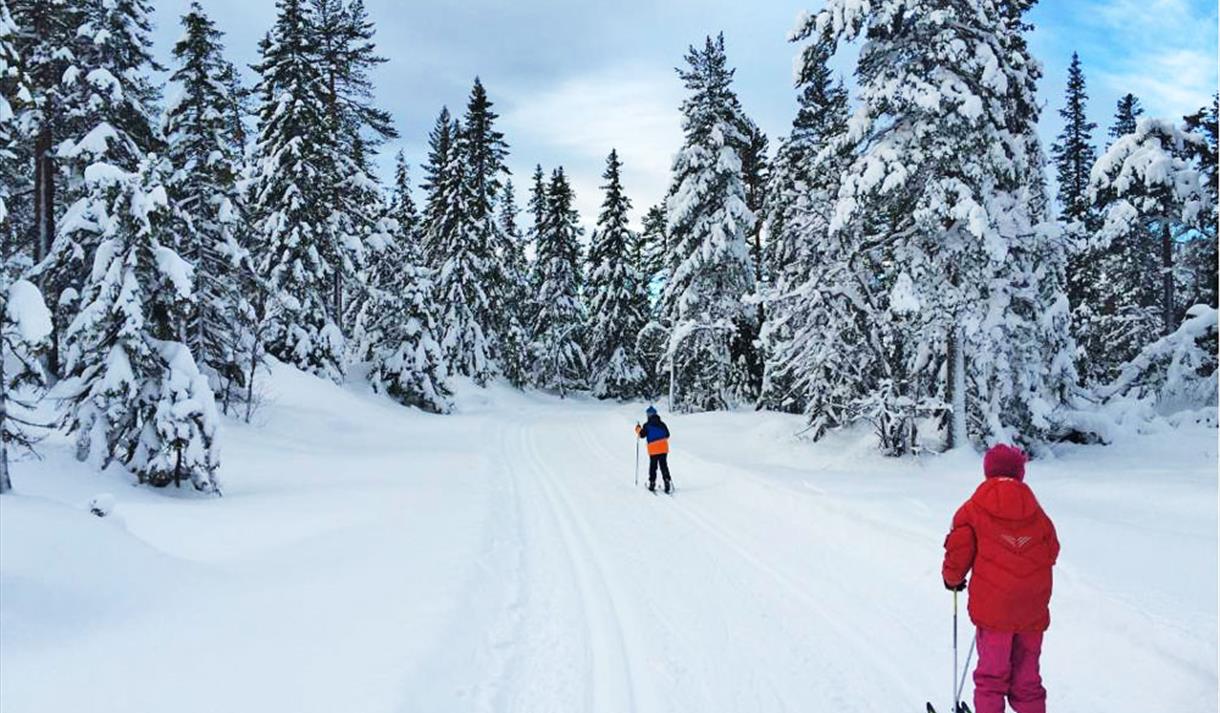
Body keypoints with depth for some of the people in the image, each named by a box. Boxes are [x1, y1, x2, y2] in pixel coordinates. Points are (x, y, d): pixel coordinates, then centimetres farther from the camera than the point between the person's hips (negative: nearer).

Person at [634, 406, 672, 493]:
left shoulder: (647, 425, -5)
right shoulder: (662, 424, 6)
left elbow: (642, 434, -5)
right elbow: (667, 435, 13)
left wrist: (638, 429, 13)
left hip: (653, 449, -2)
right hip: (663, 448, 2)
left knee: (653, 467, 10)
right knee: (664, 466, 6)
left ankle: (652, 484, 9)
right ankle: (667, 481, -6)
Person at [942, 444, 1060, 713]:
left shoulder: (974, 509, -4)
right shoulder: (1035, 510, 5)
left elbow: (959, 551, -6)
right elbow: (1052, 551, 11)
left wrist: (952, 578, 14)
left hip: (993, 606, -3)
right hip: (1033, 609, 3)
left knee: (992, 674, 7)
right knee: (1027, 675, 15)